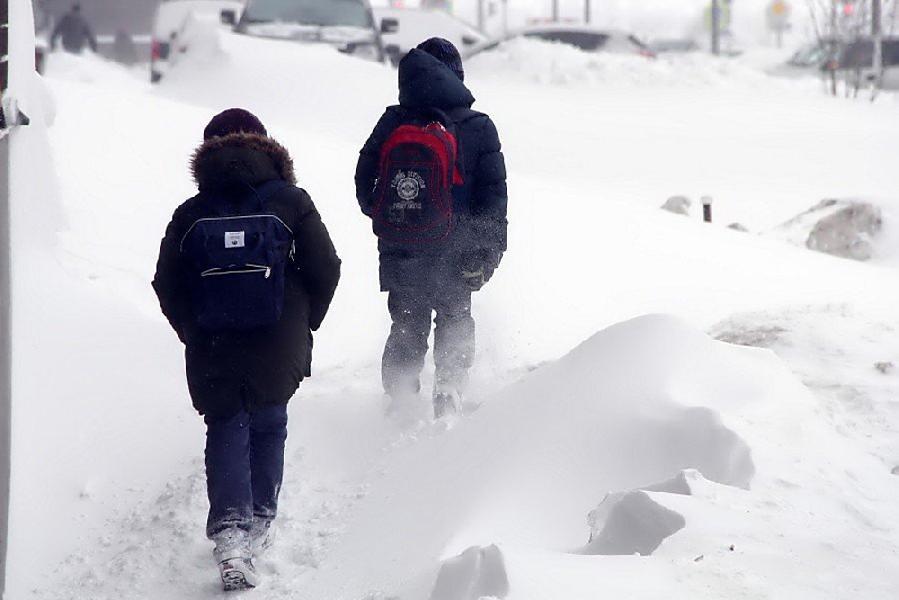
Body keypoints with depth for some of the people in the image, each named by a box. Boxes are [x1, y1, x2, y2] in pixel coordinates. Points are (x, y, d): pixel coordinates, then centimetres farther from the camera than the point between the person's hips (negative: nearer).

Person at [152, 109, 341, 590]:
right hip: (279, 350, 0)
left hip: (211, 352, 0)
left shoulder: (190, 215, -3)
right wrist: (304, 324, 11)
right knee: (268, 426, 20)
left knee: (226, 430, 7)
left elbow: (167, 286, -1)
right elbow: (326, 270, -5)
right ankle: (260, 521, 24)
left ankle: (229, 532, -12)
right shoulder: (290, 202, -6)